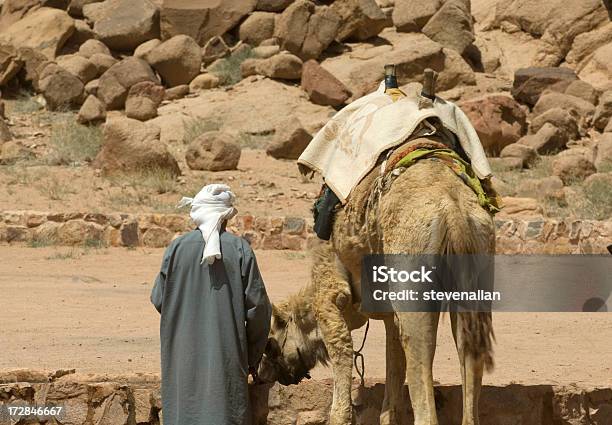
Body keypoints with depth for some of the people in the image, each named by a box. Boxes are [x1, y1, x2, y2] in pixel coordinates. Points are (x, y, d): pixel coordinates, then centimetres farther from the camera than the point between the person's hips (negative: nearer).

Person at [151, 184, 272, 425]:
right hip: (226, 354, -1)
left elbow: (158, 300, 3)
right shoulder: (239, 249, -5)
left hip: (184, 355, 1)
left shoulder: (177, 248, -3)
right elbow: (257, 305, -4)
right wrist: (253, 355, 8)